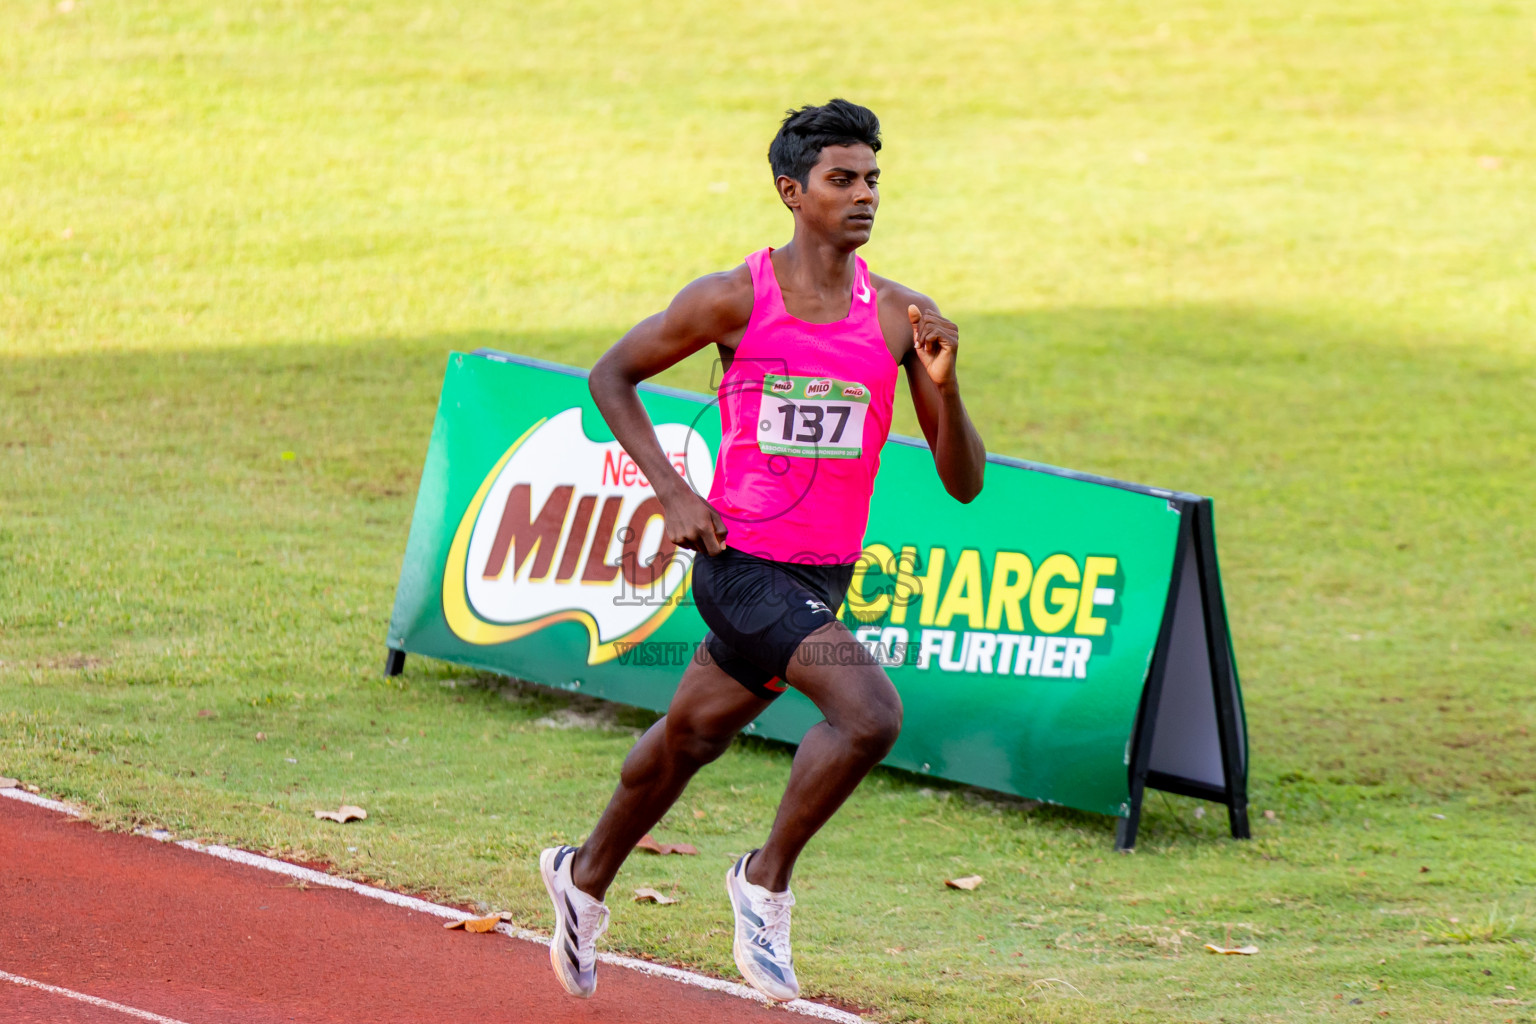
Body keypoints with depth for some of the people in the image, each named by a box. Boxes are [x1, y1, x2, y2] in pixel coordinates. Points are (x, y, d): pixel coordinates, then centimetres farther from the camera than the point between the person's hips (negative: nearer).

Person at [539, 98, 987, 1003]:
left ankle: (586, 876, 46)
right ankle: (767, 883, -5)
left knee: (691, 736, 22)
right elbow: (612, 376, 4)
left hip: (823, 577, 5)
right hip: (742, 562, -5)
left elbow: (964, 482, -2)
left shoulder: (901, 317, -2)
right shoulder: (734, 301, -10)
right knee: (871, 712, -25)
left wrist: (943, 385, -20)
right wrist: (672, 493, -7)